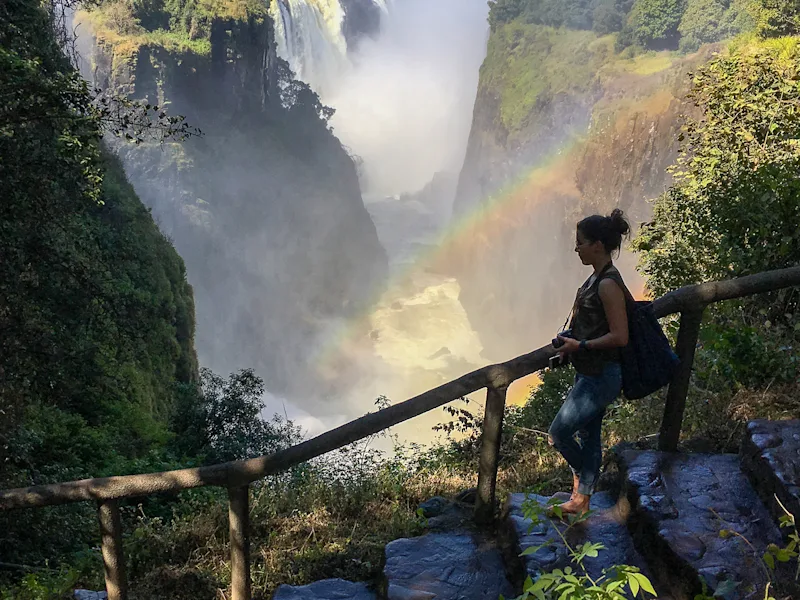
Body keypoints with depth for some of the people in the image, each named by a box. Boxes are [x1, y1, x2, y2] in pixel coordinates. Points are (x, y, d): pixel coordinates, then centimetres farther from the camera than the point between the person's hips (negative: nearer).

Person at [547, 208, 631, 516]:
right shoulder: (597, 277, 9)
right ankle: (581, 500, 28)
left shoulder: (608, 284, -21)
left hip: (600, 376, -10)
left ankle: (581, 474, 21)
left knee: (559, 432, -3)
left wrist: (580, 346, -20)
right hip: (589, 372, 10)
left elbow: (620, 336, -24)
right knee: (588, 435, 17)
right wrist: (570, 345, 11)